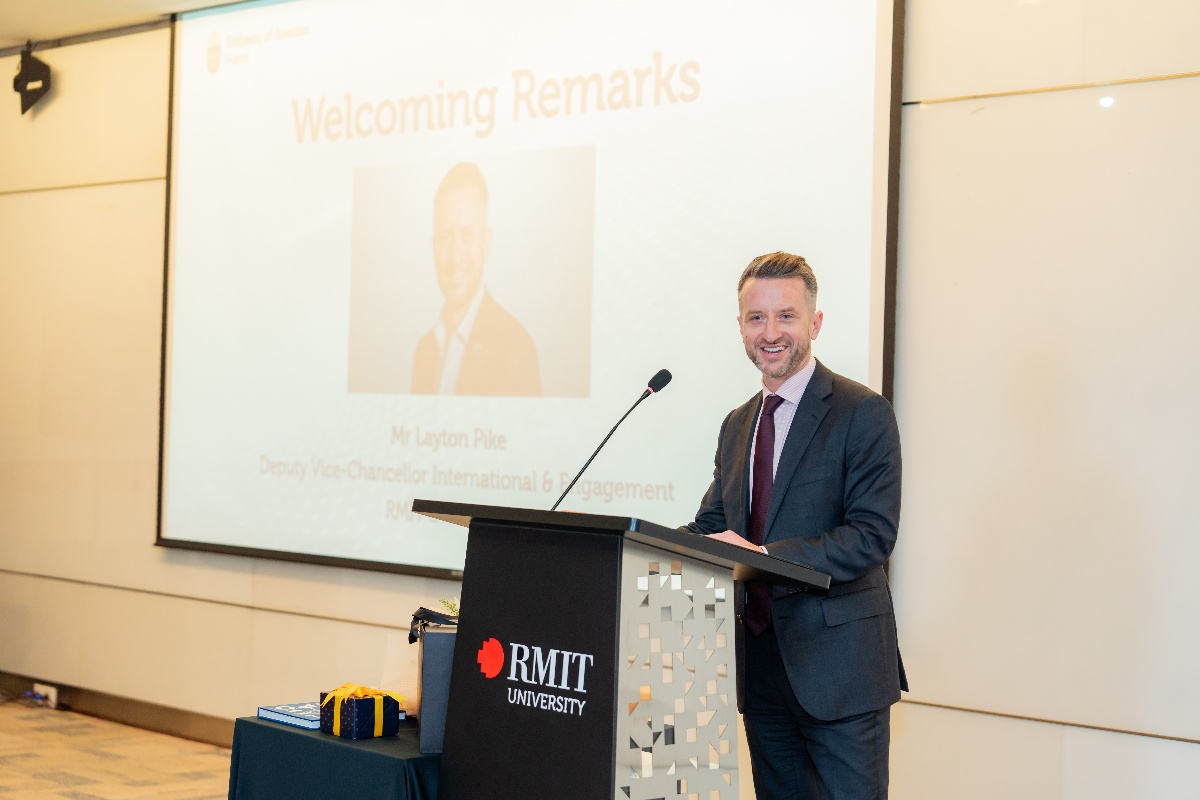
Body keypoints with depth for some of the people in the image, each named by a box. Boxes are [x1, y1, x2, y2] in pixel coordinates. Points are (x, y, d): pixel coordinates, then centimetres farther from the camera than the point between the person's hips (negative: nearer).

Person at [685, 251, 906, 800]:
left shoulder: (862, 413, -8)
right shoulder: (737, 424, 15)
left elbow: (872, 535, -17)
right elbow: (712, 524, 15)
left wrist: (764, 555, -26)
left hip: (837, 667, -6)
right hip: (761, 664, 7)